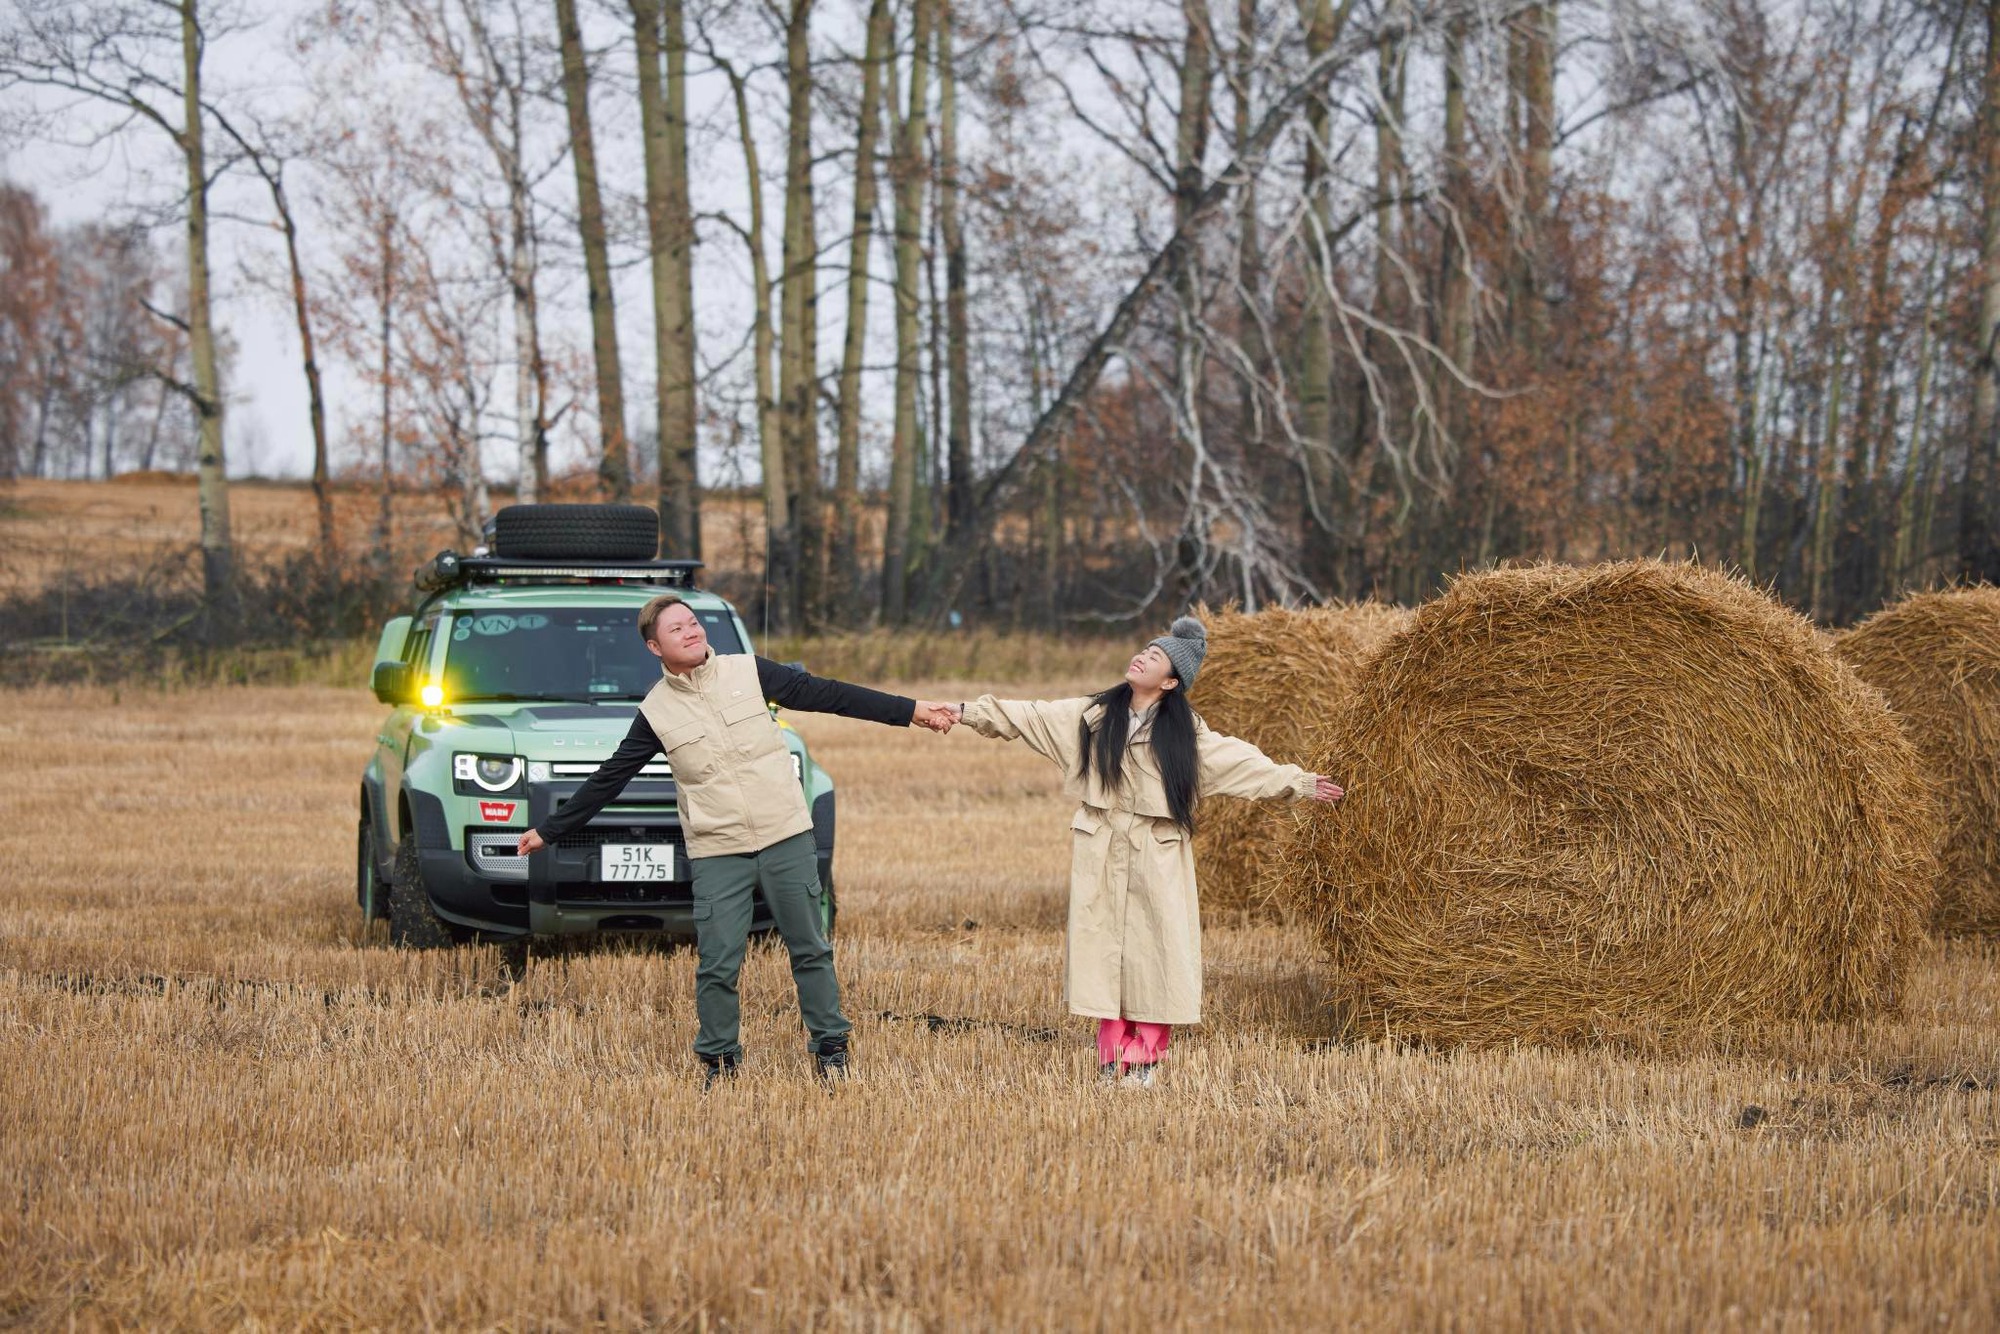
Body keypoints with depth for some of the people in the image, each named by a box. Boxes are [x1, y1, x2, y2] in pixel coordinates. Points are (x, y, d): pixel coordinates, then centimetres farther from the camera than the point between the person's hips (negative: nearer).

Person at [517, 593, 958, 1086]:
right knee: (717, 966, -3)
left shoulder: (749, 673, 0)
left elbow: (827, 695, 2)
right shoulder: (656, 712, 0)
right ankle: (718, 1060, 14)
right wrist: (549, 831, 9)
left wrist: (910, 710, 0)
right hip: (717, 854, 0)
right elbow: (607, 780, 7)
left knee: (810, 950, 6)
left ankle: (831, 1049, 18)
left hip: (786, 839, 1)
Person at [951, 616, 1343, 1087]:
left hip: (1158, 861, -2)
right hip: (1101, 858, 2)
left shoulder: (1185, 733, 1)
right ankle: (1112, 1057, 10)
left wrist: (1299, 784, -6)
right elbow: (1027, 716, 6)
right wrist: (967, 712, 2)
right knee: (1104, 948, 3)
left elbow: (1243, 763, 1)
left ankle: (1144, 1058, 5)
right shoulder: (1092, 716, 5)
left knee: (1155, 952, -4)